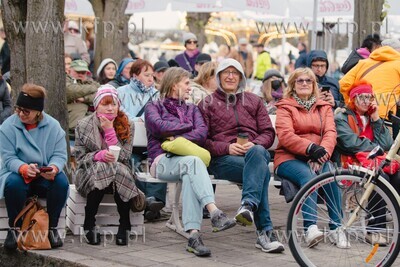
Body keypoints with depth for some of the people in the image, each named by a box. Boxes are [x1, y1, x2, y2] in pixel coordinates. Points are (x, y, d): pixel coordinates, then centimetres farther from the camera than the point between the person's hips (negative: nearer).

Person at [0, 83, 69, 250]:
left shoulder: (53, 126, -2)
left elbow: (60, 155, -7)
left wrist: (54, 168, -30)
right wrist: (24, 168, -34)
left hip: (46, 177, 1)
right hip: (18, 173, -1)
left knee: (62, 182, -31)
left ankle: (52, 227, -12)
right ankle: (14, 228, -15)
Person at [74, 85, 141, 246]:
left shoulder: (127, 126, 3)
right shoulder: (83, 126, 1)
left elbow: (124, 157, -8)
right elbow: (80, 158, -3)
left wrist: (110, 131, -13)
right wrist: (99, 155, -24)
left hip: (120, 174, 1)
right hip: (89, 175, -1)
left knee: (120, 171, -34)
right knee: (101, 168, -35)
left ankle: (124, 225, -23)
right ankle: (89, 225, -28)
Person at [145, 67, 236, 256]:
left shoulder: (192, 109, 26)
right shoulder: (153, 107, 16)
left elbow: (202, 133, 6)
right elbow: (160, 127, -7)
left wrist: (177, 138, -7)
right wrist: (188, 125, 4)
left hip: (188, 160, 3)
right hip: (163, 161, -2)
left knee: (190, 177, -36)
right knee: (192, 161, -36)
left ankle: (193, 234, -49)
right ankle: (215, 214, -51)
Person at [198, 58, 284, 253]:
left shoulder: (253, 101, 26)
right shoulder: (207, 104, 18)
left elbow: (268, 133, 15)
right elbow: (202, 140, 6)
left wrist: (255, 144, -9)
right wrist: (227, 147, -12)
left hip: (256, 152, 3)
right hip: (222, 158, -2)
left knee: (257, 153, -39)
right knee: (261, 171, -36)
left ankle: (248, 205, -52)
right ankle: (265, 231, -44)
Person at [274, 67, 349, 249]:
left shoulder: (324, 107, 21)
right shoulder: (285, 107, 9)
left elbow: (330, 133, 3)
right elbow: (285, 135, -9)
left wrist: (322, 153, -18)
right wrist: (311, 148, -24)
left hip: (317, 158, 3)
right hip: (289, 158, -3)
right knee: (308, 176, -35)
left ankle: (336, 228, -29)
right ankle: (310, 227, -46)